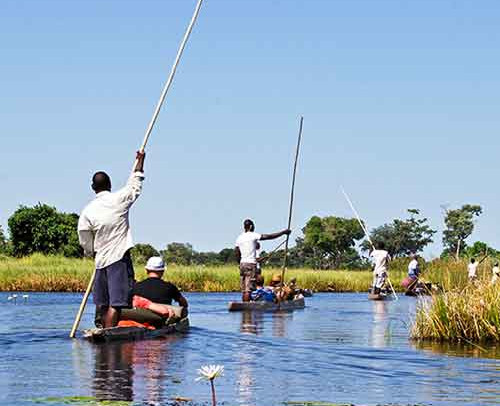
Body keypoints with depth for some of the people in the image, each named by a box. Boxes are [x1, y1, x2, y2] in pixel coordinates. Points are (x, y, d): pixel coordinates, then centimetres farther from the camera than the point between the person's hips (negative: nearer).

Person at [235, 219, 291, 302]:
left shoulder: (239, 238, 12)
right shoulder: (253, 235, -6)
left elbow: (237, 255, 14)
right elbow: (269, 236, -7)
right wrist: (283, 232, 0)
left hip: (242, 264, 7)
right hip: (251, 264, -7)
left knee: (244, 290, 8)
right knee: (248, 289, -9)